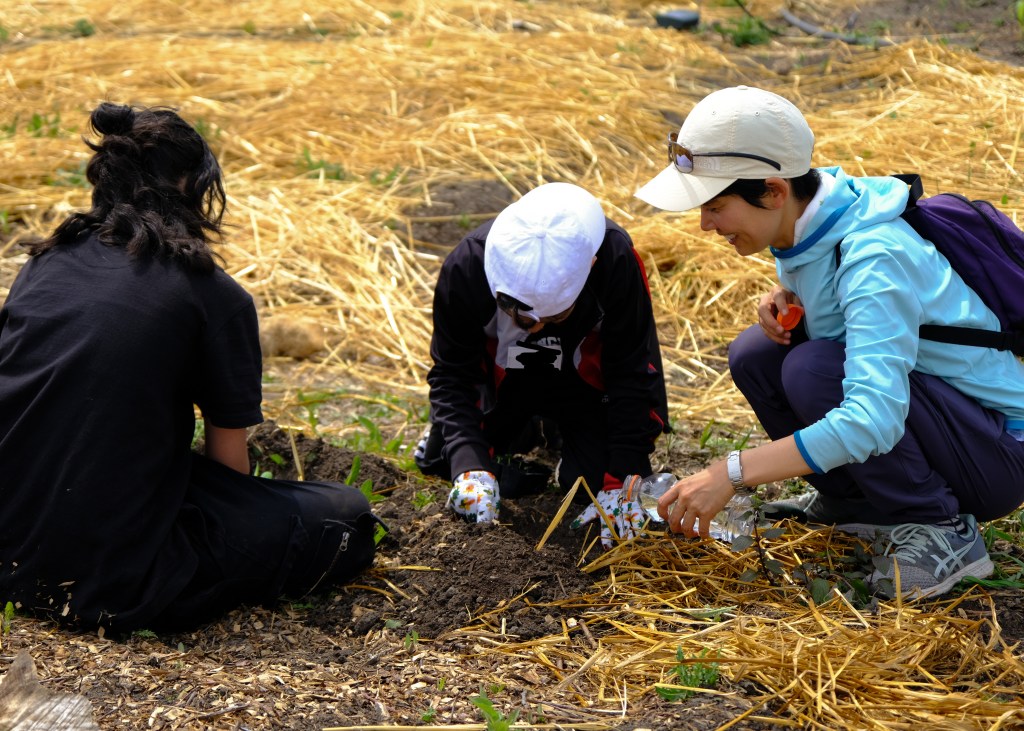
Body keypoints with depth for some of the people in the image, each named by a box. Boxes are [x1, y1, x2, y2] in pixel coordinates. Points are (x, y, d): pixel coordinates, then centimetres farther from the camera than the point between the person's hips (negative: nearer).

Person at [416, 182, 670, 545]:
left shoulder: (616, 260, -35)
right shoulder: (465, 267, -33)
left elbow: (632, 373, -23)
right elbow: (451, 375, -20)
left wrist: (621, 481, -27)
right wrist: (470, 466, -34)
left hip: (582, 378, -1)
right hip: (499, 378, 1)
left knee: (602, 472, -18)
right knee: (440, 459, -8)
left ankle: (561, 431, 16)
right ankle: (523, 432, 22)